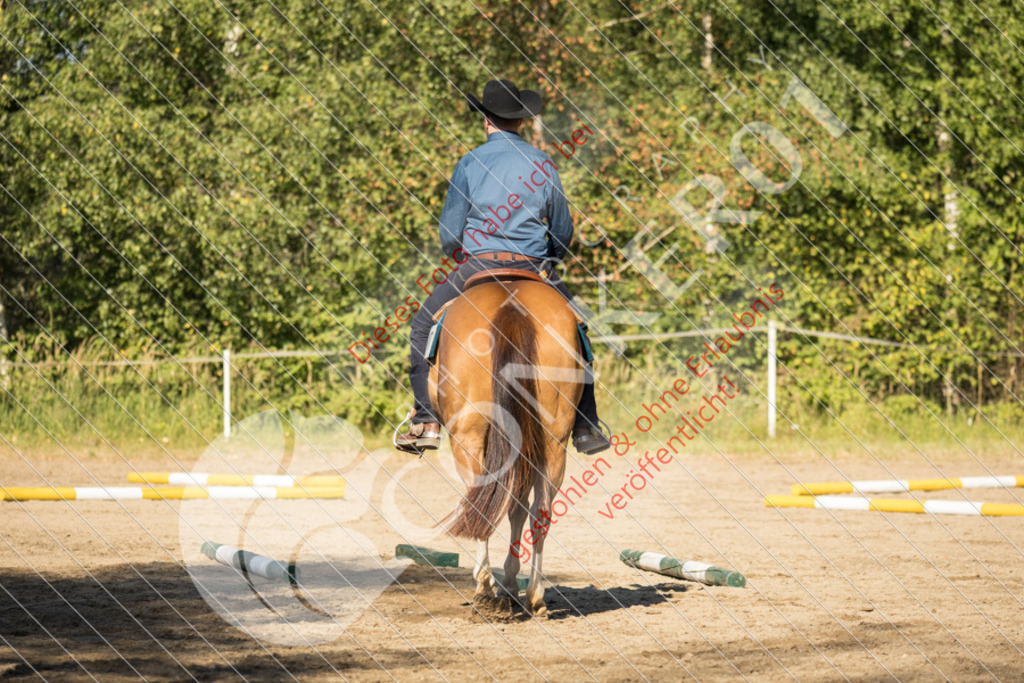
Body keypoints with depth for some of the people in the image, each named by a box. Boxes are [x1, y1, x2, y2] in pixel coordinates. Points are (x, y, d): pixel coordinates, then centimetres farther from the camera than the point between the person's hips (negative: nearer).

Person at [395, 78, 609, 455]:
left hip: (479, 267, -2)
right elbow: (564, 232, 11)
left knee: (423, 326, 14)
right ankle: (585, 426, 15)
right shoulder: (543, 163, 5)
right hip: (535, 269, 2)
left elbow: (449, 236, 1)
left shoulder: (470, 163, -1)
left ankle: (426, 422, 2)